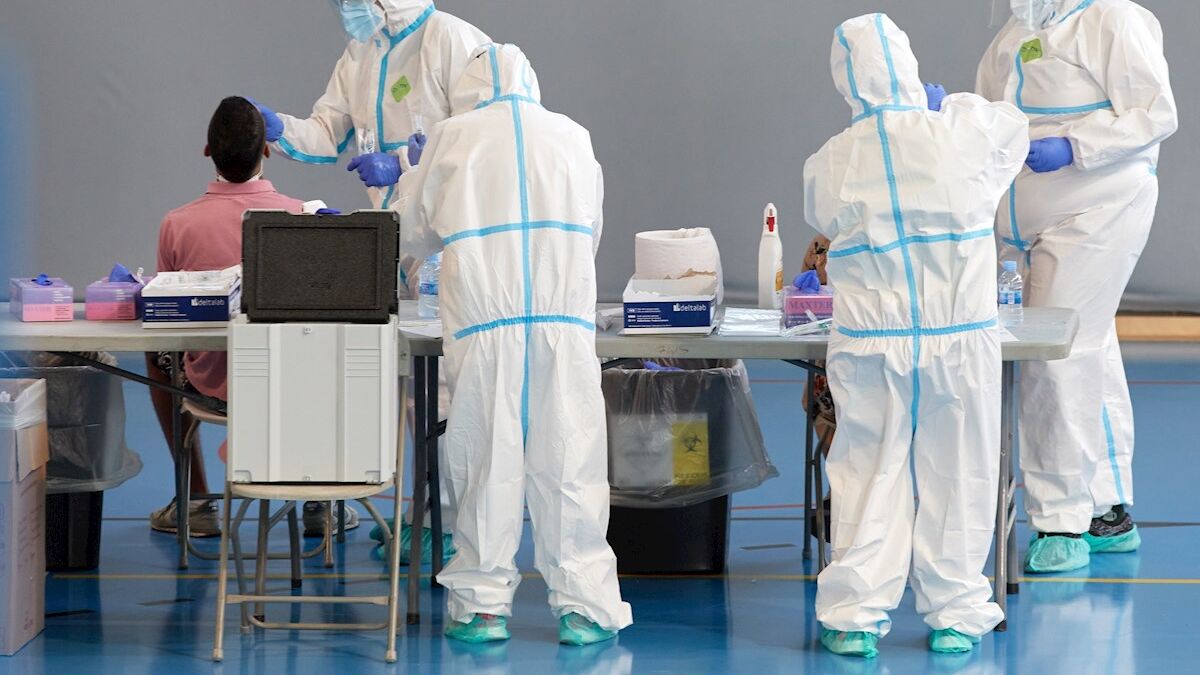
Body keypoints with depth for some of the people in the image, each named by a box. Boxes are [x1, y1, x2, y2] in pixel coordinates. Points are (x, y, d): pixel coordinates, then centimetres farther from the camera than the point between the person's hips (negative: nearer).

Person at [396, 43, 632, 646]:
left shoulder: (454, 135, 7)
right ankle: (583, 606, 2)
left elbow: (415, 230, 17)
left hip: (483, 316, -1)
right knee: (569, 458, 2)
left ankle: (484, 602, 8)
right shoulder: (573, 137, 12)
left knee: (487, 458, 5)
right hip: (566, 313, 1)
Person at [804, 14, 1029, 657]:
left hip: (870, 347, 1)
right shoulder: (962, 134, -10)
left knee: (868, 474, 10)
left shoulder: (827, 164, -7)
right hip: (960, 339, -1)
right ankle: (954, 612, 16)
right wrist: (944, 106, 28)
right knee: (956, 475, 10)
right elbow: (1014, 124, 12)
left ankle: (856, 614, 10)